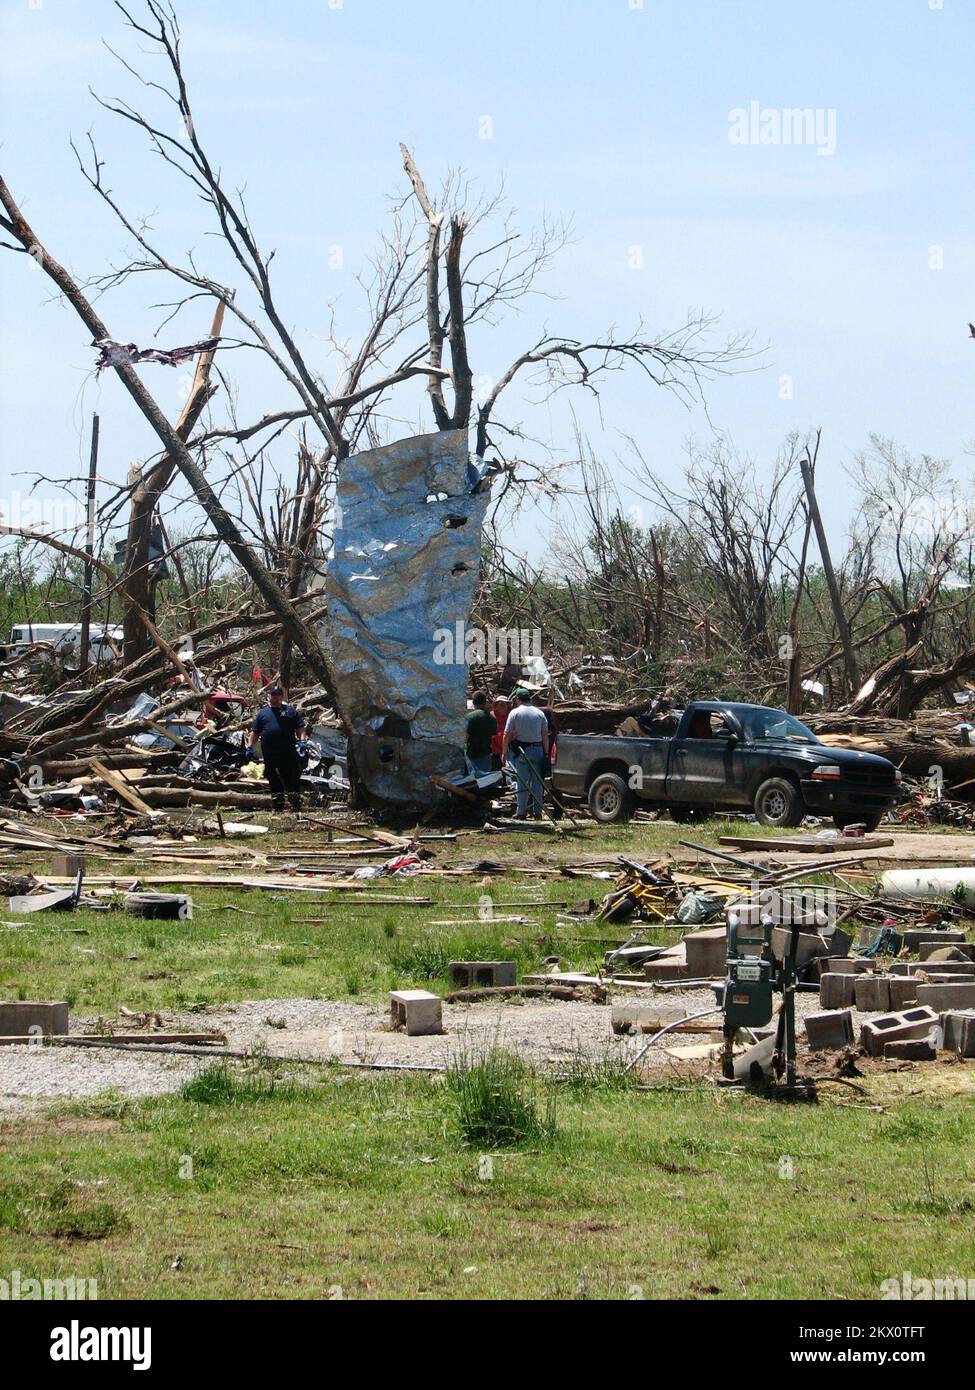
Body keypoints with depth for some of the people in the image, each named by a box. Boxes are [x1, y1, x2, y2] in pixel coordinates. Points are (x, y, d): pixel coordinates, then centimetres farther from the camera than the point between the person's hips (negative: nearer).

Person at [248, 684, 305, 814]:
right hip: (269, 753, 2)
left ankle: (295, 803, -1)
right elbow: (255, 732, 14)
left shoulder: (290, 711, 10)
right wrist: (250, 747, 4)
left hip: (288, 753, -2)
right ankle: (278, 806, 15)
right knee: (273, 779, 7)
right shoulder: (262, 713, 15)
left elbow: (300, 728, 6)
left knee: (292, 778, -5)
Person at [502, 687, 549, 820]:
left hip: (521, 750, -3)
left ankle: (521, 812, -3)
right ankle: (537, 811, 7)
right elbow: (545, 735, 5)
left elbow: (506, 735, -5)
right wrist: (546, 753, 11)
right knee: (537, 781, 6)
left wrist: (504, 753, 1)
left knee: (522, 782, -1)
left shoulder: (515, 713, -3)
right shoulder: (539, 713, 6)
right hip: (538, 748, 3)